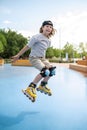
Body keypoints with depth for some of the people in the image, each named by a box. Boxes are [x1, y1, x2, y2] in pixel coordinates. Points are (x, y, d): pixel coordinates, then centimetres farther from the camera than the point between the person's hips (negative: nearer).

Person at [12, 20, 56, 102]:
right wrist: (18, 55, -9)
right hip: (34, 58, -8)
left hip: (42, 58, 8)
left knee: (52, 70, -4)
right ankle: (30, 88, -17)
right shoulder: (37, 37, -17)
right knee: (45, 71, -26)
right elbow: (27, 47, -13)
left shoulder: (49, 41, 5)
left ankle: (42, 86, 16)